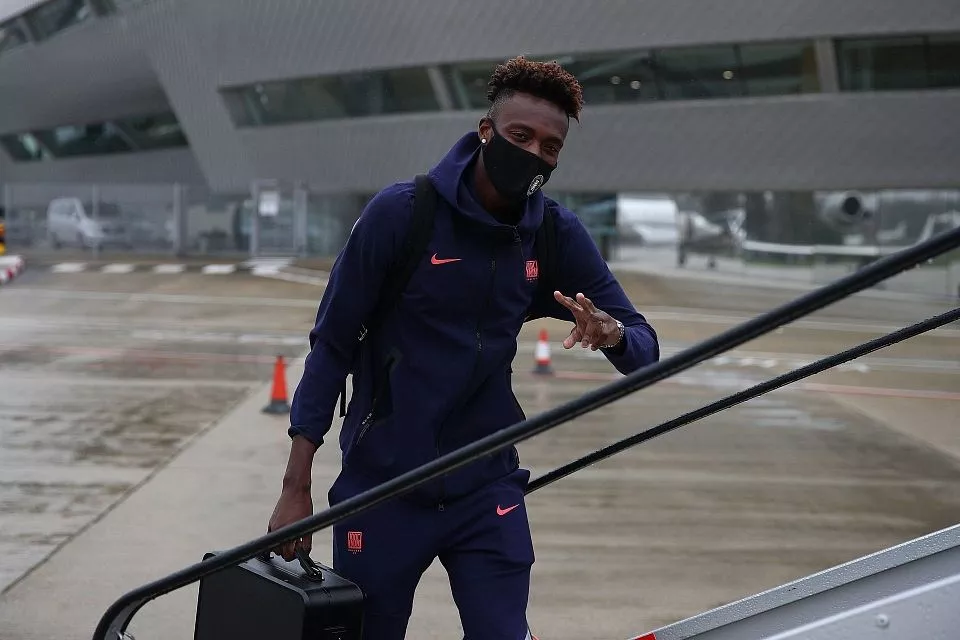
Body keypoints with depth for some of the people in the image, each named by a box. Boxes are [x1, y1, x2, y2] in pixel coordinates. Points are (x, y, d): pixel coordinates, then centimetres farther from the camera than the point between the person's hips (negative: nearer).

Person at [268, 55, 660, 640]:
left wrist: (611, 333, -26)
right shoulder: (401, 212, -13)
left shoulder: (558, 235, -3)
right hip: (380, 486, -2)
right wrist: (296, 487, -11)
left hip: (487, 488, 3)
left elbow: (645, 350, 0)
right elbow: (333, 345, -9)